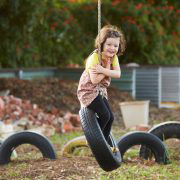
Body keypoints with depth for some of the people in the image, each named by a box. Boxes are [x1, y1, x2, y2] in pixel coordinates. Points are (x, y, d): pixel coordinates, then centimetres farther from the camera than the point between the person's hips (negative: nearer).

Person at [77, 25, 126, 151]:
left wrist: (103, 70, -30)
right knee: (105, 115, -18)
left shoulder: (113, 57, -1)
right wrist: (108, 69, -22)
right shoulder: (94, 58, -24)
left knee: (110, 117, 4)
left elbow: (118, 74, -16)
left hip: (101, 91, 8)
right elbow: (94, 80, -31)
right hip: (89, 91, -8)